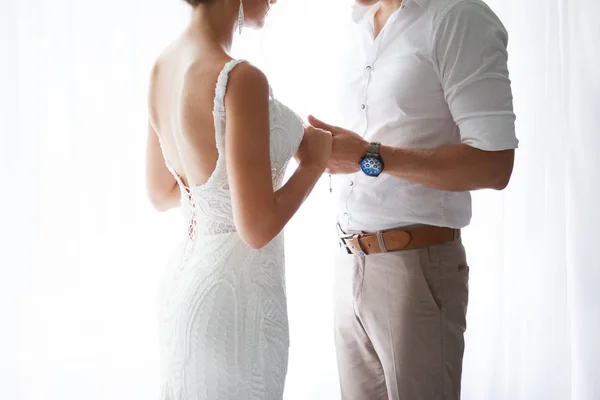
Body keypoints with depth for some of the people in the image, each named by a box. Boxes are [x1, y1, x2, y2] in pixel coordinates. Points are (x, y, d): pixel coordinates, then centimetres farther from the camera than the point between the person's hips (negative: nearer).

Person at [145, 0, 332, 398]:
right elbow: (257, 228, -23)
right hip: (235, 294, -8)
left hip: (185, 278, 8)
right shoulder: (240, 80, -23)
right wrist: (314, 162, -6)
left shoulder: (163, 66, 2)